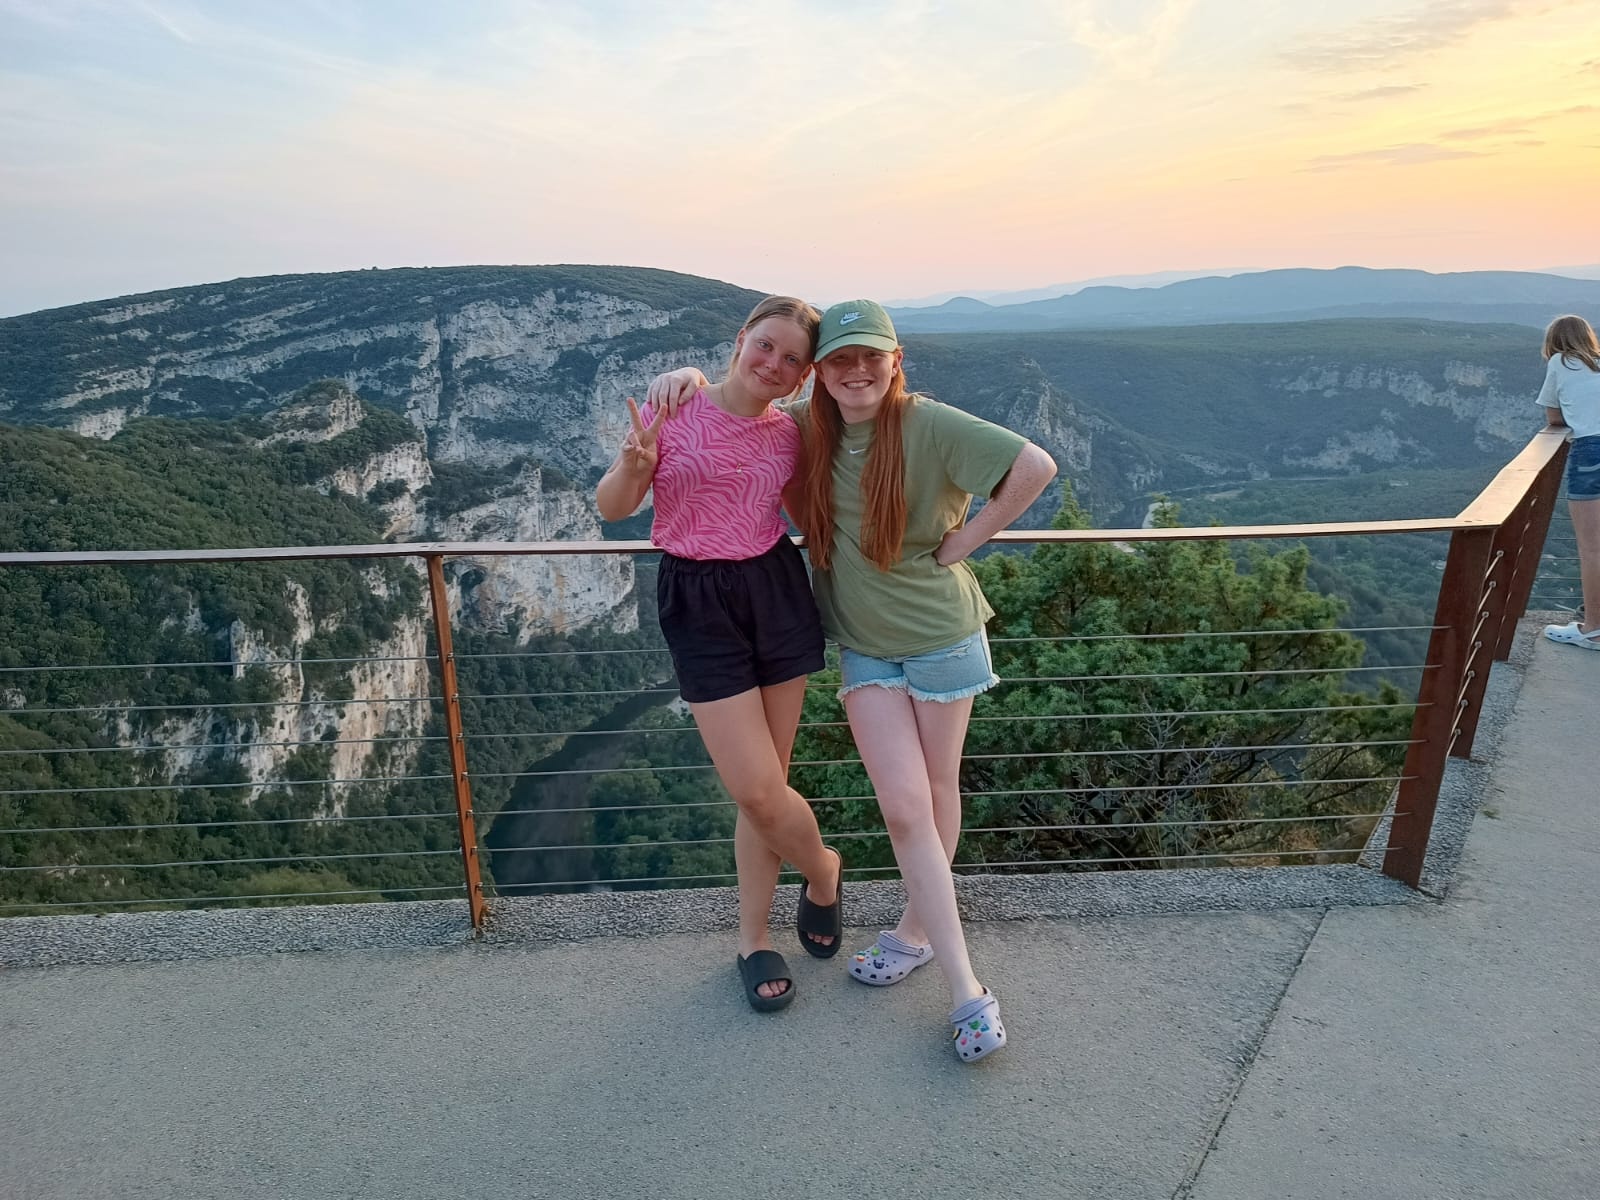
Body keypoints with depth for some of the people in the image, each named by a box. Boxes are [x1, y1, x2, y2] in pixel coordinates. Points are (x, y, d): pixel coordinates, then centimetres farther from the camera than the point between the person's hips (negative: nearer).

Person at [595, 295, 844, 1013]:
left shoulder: (790, 434, 5)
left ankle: (753, 938, 30)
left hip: (778, 594, 3)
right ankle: (823, 870, 28)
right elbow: (613, 508, -1)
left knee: (763, 789, 7)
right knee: (756, 790, -5)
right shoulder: (671, 409, -4)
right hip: (698, 604, -3)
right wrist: (633, 463, -21)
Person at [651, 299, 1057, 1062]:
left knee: (937, 791, 12)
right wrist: (690, 377, -6)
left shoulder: (928, 426, -16)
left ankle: (915, 930, 36)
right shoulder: (806, 428, -2)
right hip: (864, 646, 3)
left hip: (941, 634, -2)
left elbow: (1035, 466, -21)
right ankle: (966, 991, 9)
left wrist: (965, 541, -17)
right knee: (904, 807, -3)